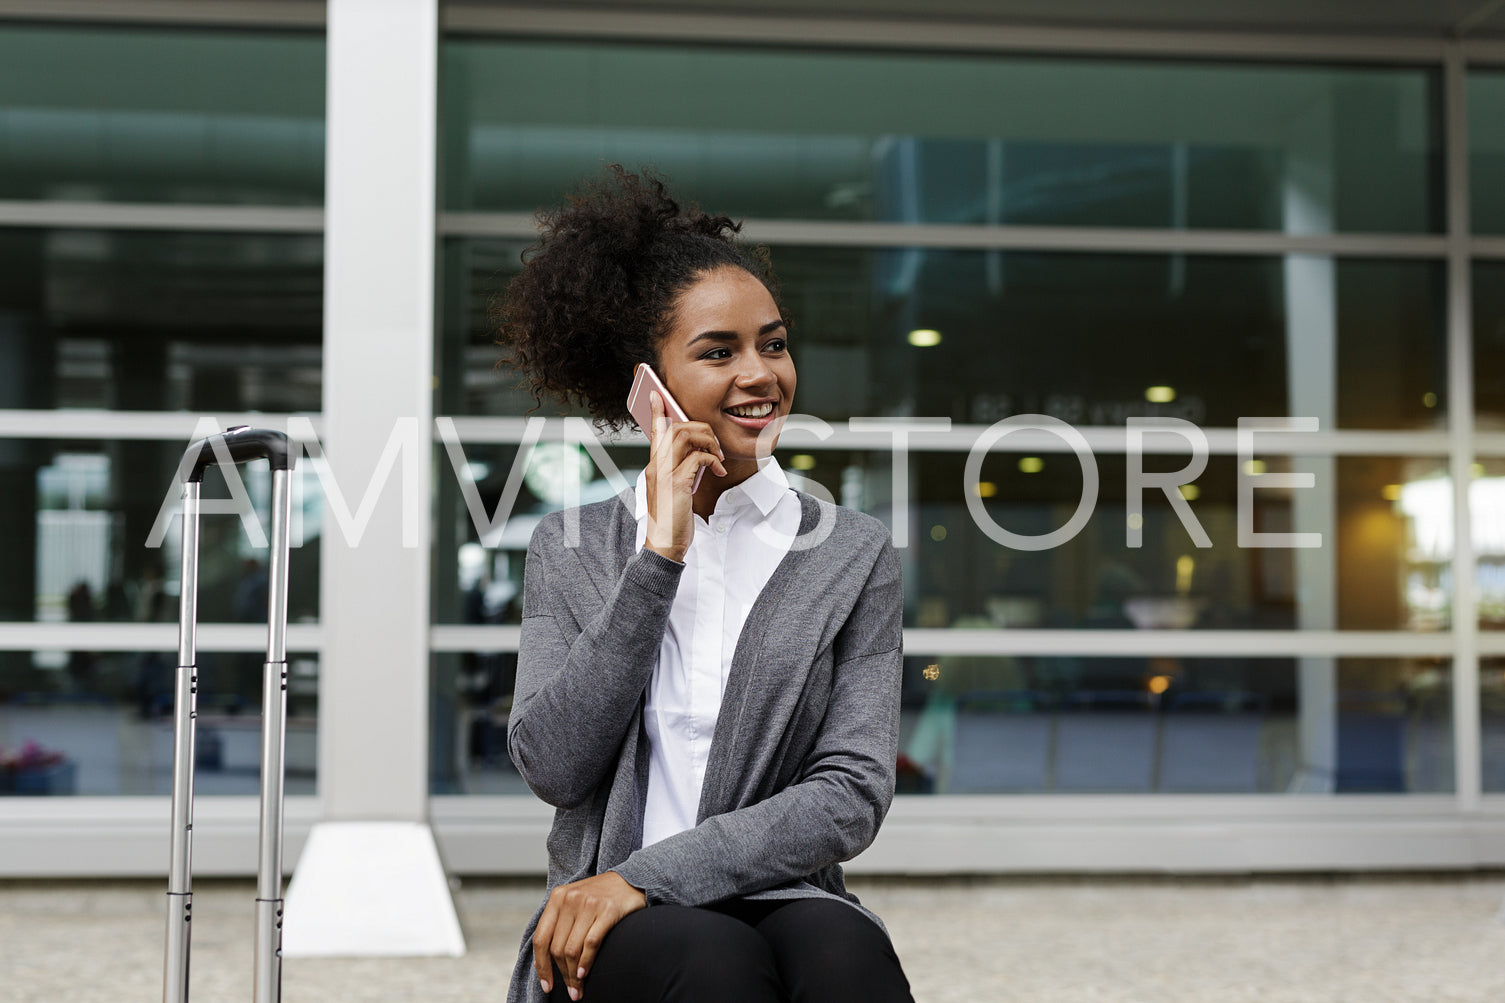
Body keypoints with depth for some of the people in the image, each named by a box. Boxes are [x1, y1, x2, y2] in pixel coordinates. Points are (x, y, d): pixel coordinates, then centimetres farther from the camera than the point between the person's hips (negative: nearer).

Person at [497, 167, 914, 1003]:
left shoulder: (855, 556, 7)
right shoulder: (572, 550, 9)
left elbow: (852, 795, -3)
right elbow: (553, 768, -5)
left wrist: (648, 875, -13)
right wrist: (659, 556, -9)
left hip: (784, 900, 0)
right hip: (609, 936, 0)